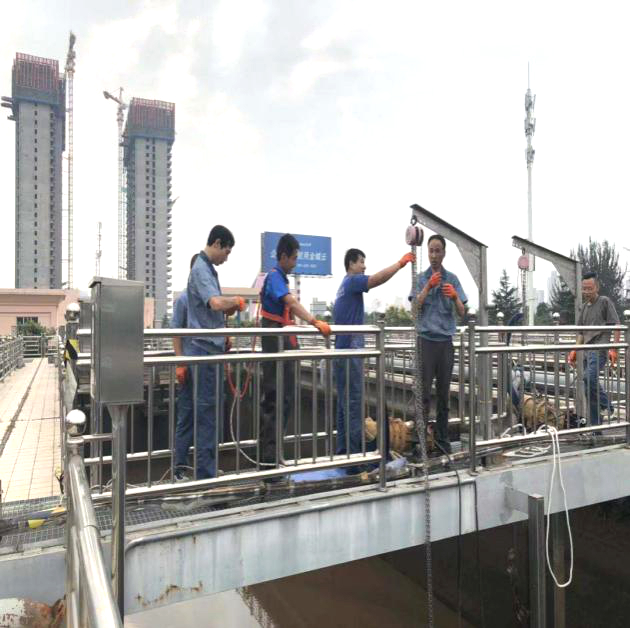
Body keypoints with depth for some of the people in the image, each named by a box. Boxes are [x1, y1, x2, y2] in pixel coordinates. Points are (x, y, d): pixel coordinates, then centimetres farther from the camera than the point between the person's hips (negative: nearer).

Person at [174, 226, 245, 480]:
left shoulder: (208, 268, 16)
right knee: (208, 414, -2)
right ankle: (205, 474, 8)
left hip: (206, 349, 9)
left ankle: (180, 468, 24)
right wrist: (237, 300, -11)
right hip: (206, 351, -9)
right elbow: (216, 303, -29)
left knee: (189, 412, 14)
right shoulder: (201, 270, -13)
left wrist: (231, 308, 6)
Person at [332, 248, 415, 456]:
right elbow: (378, 278, -25)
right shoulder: (352, 281, -8)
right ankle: (354, 450, -2)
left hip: (343, 351, 10)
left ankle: (343, 449, 17)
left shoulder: (346, 285, 20)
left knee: (344, 401, 11)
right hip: (350, 351, -10)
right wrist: (401, 262, -13)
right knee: (354, 401, -6)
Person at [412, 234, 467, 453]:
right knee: (424, 392, -3)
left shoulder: (452, 279, 7)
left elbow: (462, 312, 3)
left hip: (446, 341, 2)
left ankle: (442, 437, 18)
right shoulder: (421, 278, 3)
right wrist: (428, 287, -20)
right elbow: (415, 308, -8)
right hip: (426, 340, -2)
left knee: (444, 392, 8)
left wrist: (454, 296, -17)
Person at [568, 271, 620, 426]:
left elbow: (616, 326, -5)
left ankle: (608, 408, -7)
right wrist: (575, 351, 15)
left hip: (600, 348, -7)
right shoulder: (584, 307, 18)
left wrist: (614, 348, -13)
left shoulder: (605, 302, -1)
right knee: (589, 390, 6)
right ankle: (596, 426, 15)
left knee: (589, 378, -28)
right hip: (587, 350, 7)